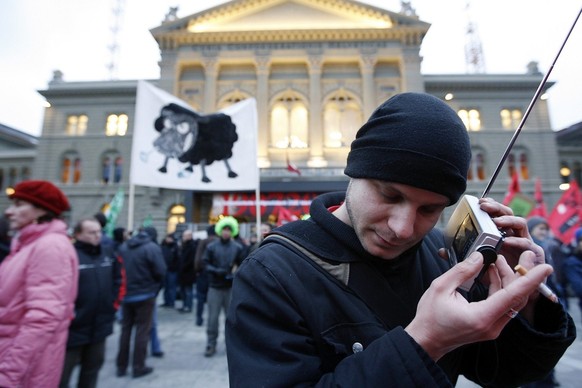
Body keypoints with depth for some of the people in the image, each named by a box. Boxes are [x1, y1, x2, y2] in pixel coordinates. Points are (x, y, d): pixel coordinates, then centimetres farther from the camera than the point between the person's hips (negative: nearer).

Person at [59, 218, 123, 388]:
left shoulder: (108, 253, 3)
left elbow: (118, 279, 16)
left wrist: (114, 303, 11)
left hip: (100, 325, 5)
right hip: (73, 326, -5)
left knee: (93, 367, 21)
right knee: (62, 372, 9)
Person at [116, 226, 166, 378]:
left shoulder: (123, 246, 4)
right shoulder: (152, 247, -14)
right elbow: (160, 271, -18)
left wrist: (126, 282, 14)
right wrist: (155, 286, 1)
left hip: (126, 294, 6)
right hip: (145, 295, -5)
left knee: (125, 329, 16)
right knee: (142, 330, 5)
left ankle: (121, 366, 24)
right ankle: (138, 367, 12)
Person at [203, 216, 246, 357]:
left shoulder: (238, 247, -1)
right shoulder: (211, 247, -1)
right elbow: (205, 264, -1)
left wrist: (236, 273, -15)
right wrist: (216, 271, -16)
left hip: (232, 287, 0)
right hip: (215, 287, 0)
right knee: (213, 317, 4)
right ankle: (211, 344, 18)